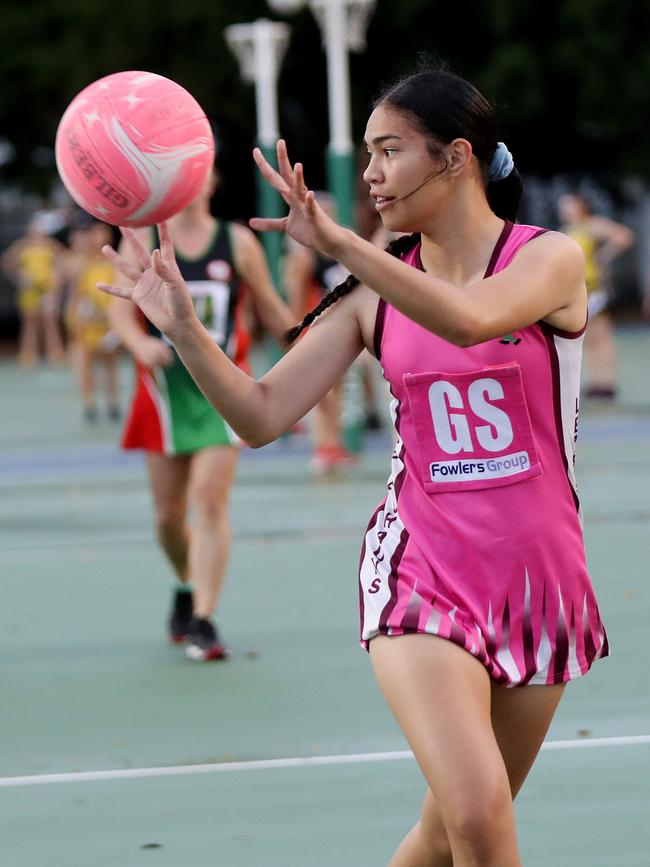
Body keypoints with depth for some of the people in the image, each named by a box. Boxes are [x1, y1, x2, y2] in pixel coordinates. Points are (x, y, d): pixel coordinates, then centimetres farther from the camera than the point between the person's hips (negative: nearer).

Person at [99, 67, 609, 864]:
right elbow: (262, 415, -3)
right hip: (420, 568, 0)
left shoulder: (550, 259, -7)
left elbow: (471, 319, -30)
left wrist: (338, 242, -37)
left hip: (538, 580, 0)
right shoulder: (372, 296, 3)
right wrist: (181, 326, -18)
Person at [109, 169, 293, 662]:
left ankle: (204, 621, -13)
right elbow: (122, 310, -4)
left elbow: (271, 309, 11)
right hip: (165, 386, 1)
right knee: (168, 513, 8)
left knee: (211, 501, -14)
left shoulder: (239, 242, 1)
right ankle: (186, 587, 38)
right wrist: (142, 344, -24)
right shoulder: (143, 240, 1)